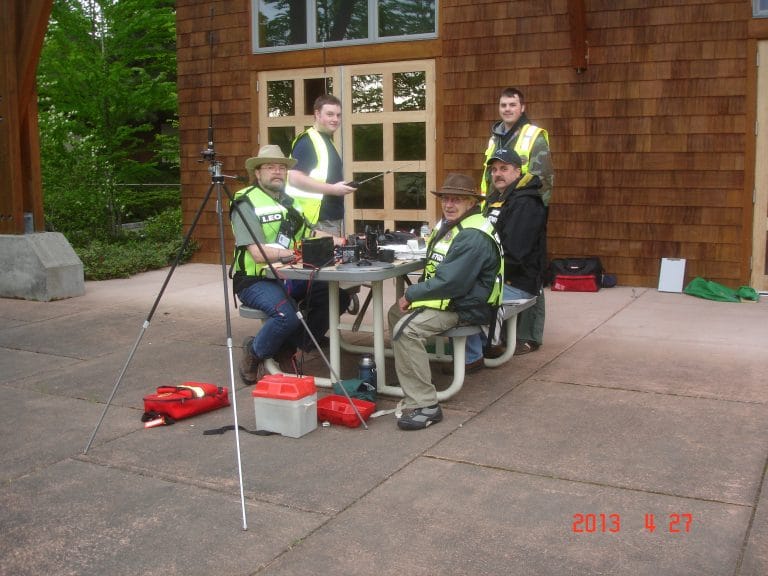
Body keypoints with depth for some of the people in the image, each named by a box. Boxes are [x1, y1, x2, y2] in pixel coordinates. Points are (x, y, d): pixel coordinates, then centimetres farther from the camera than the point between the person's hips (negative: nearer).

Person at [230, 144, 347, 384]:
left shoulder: (288, 200, 14)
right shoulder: (246, 203, -9)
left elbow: (308, 233, 12)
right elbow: (258, 254, -19)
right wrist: (295, 253, -21)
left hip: (288, 276, 7)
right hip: (256, 280, -7)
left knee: (335, 297, -12)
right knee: (288, 315, -32)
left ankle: (288, 348, 4)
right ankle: (255, 353, -1)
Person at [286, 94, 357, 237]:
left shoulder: (327, 141, 19)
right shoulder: (307, 141, -12)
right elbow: (295, 178, -23)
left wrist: (340, 187, 14)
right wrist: (332, 189, -20)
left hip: (334, 217, 10)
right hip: (319, 221, -10)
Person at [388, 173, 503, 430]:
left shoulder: (473, 236, -22)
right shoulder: (450, 224, 12)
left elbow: (450, 282, -28)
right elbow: (436, 268, 20)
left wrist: (411, 294, -15)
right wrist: (414, 294, 3)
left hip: (466, 308, -11)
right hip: (447, 298, 11)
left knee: (407, 329, -27)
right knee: (396, 312, 18)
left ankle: (423, 406, -25)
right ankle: (413, 384, 23)